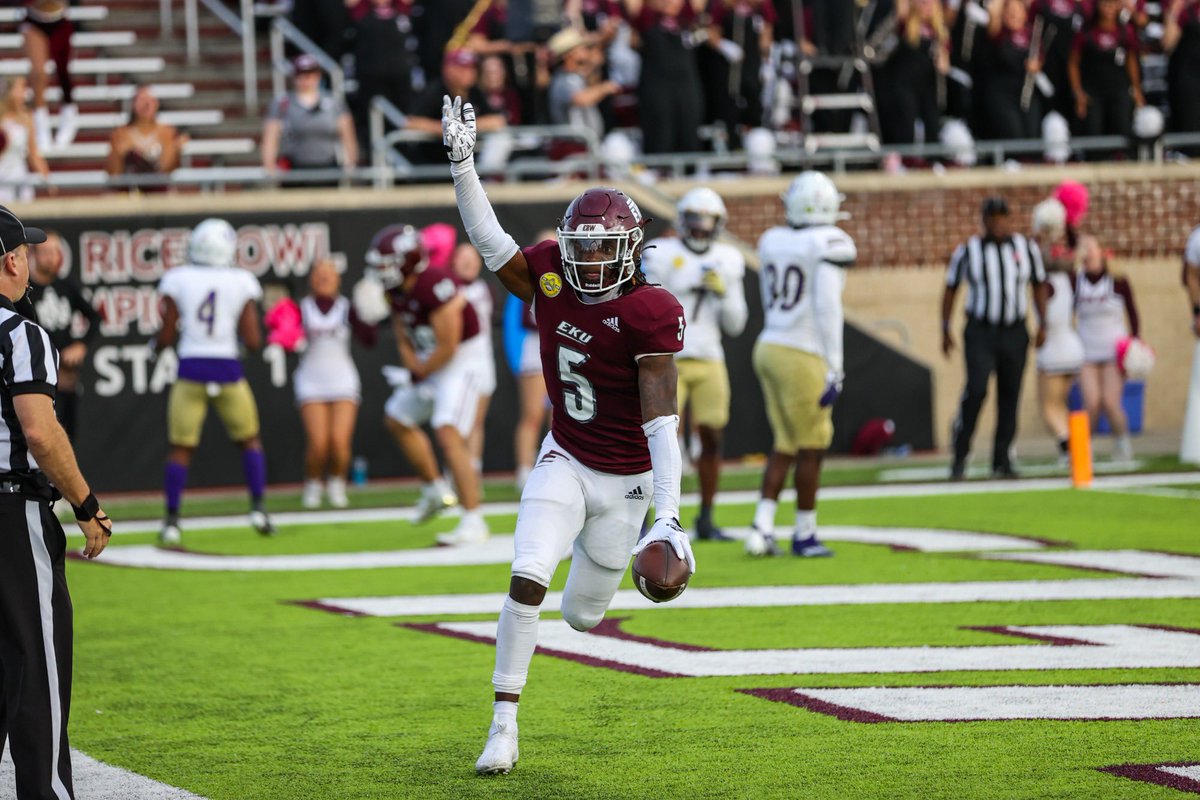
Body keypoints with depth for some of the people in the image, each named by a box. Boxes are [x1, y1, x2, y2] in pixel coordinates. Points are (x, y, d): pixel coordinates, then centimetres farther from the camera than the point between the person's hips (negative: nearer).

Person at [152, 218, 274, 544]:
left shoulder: (177, 280, -3)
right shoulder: (242, 283, -1)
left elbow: (167, 336, -2)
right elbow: (252, 340, -3)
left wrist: (155, 344, 19)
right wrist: (256, 333, 19)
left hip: (190, 370, 0)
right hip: (227, 368, 0)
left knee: (180, 448, 6)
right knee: (249, 440, 17)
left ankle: (172, 520, 2)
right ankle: (258, 507, 7)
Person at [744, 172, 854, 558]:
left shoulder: (772, 242, 8)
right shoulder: (830, 244, -13)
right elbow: (827, 310, -19)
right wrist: (834, 372, -16)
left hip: (769, 350, 7)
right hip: (804, 358, -7)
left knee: (784, 445, 16)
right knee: (811, 449, 6)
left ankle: (761, 527, 6)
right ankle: (805, 535, 13)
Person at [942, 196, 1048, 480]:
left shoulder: (1026, 248, 4)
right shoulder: (968, 251, -3)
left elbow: (1039, 285, 15)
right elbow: (950, 289, 5)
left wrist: (1042, 324, 9)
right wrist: (945, 330, 3)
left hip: (1015, 334, 3)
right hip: (980, 333, -3)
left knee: (1010, 397, 4)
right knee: (976, 390, -18)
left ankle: (1002, 460, 14)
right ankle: (960, 456, -10)